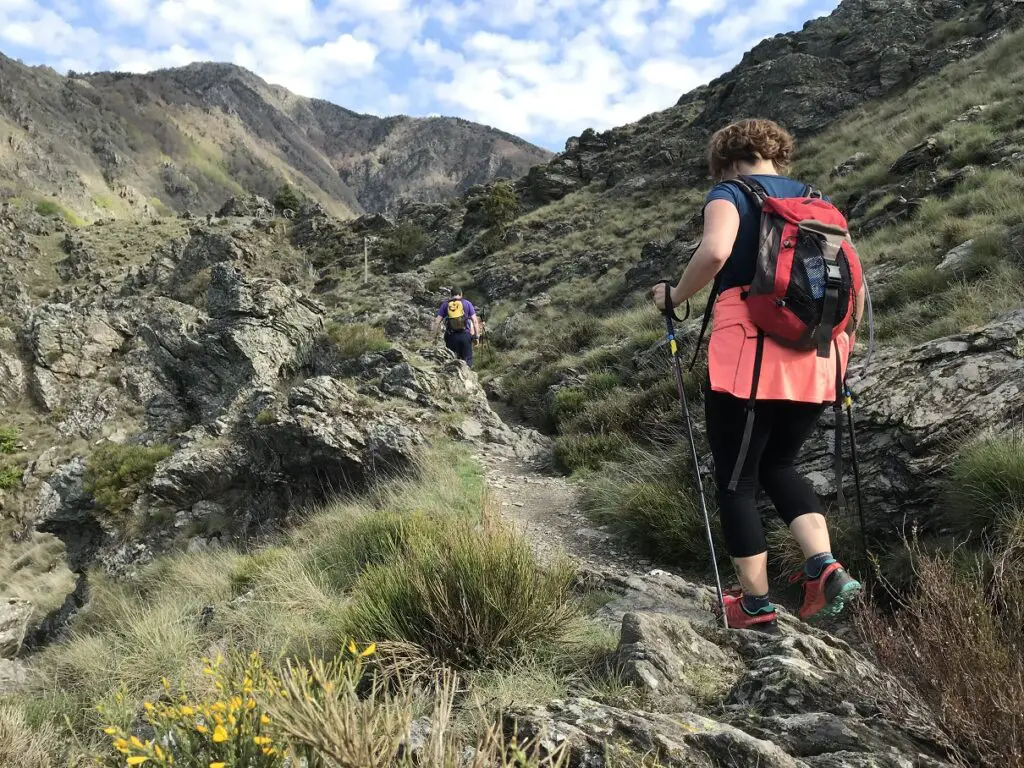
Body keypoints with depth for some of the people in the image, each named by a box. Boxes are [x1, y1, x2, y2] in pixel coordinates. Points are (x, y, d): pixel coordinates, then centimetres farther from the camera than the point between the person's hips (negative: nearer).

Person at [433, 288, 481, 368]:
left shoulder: (445, 304, 9)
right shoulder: (467, 303, 7)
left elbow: (437, 322, 1)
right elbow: (475, 321, 1)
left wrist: (435, 336, 5)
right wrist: (477, 336, 5)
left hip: (451, 336, 1)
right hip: (465, 334, -1)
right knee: (467, 359, 5)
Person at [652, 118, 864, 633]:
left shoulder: (730, 194, 1)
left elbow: (715, 251, -21)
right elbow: (857, 285, 14)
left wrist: (675, 297, -6)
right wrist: (842, 347, 24)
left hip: (749, 356, -6)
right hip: (816, 362, 6)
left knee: (736, 481, 9)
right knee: (778, 465, 25)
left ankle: (756, 606, 17)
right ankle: (825, 568, 7)